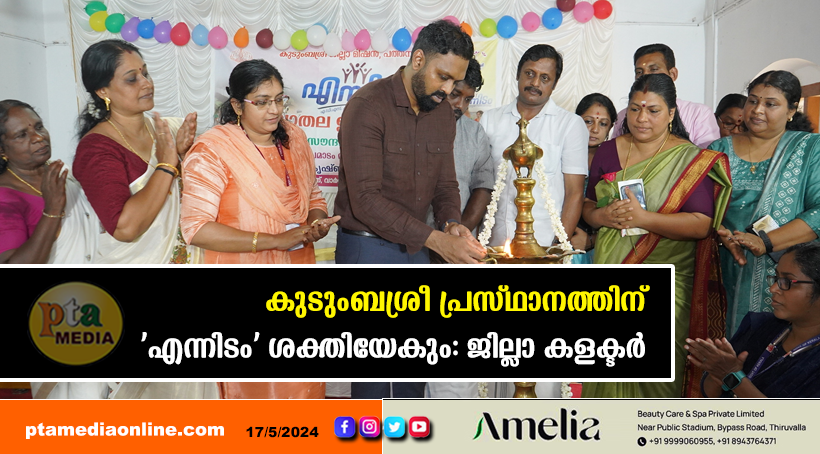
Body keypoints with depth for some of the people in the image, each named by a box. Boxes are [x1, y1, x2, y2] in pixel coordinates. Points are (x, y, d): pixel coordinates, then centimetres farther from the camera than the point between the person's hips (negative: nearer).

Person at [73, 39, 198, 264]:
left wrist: (184, 153, -14)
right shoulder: (95, 148, -17)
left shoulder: (166, 129, -3)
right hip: (133, 260, -5)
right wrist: (166, 165, -24)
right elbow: (125, 227, -29)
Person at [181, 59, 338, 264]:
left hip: (300, 258, 5)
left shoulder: (295, 138, 0)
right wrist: (275, 240, -25)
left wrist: (317, 224, -14)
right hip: (240, 260, -5)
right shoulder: (212, 149, -16)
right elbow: (196, 228, -21)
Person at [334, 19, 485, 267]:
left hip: (415, 248, 6)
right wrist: (436, 240, -26)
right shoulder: (367, 106, -17)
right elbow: (365, 200, -23)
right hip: (367, 246, -6)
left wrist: (451, 223, -13)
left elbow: (446, 184, 9)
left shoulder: (443, 113, 5)